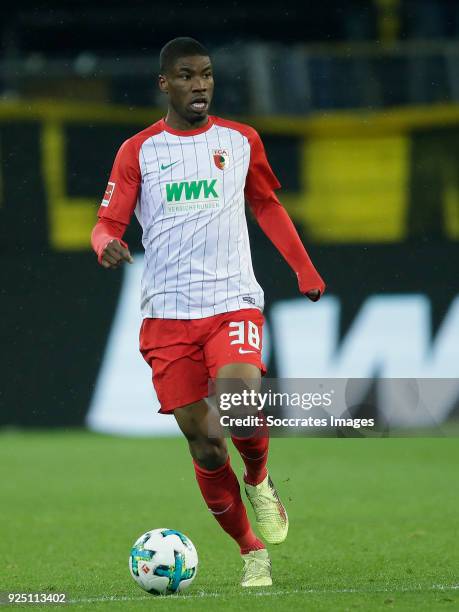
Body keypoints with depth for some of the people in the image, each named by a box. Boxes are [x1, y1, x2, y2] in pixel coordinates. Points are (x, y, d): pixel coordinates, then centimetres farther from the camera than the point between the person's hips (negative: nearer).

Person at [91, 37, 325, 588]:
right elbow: (108, 222, 1)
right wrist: (107, 245, -22)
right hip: (167, 312, 0)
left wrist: (304, 270, 20)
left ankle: (258, 481, 6)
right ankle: (251, 552, 10)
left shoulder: (240, 141, 10)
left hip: (233, 302, 0)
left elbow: (266, 206, 23)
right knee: (202, 440, -5)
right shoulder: (138, 152, 4)